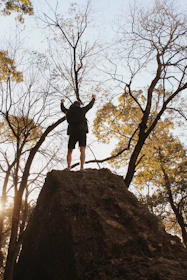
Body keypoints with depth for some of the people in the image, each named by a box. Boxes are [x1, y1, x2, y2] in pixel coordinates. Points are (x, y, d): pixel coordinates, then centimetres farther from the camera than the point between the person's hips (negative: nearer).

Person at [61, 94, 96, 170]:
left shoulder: (68, 111, 16)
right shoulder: (81, 110, 10)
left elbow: (63, 109, 39)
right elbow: (90, 105, 26)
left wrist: (62, 102, 60)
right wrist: (93, 98, 45)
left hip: (72, 133, 2)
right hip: (81, 132, -2)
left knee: (69, 152, 9)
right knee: (82, 150, -11)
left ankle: (68, 168, -6)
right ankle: (82, 168, -27)